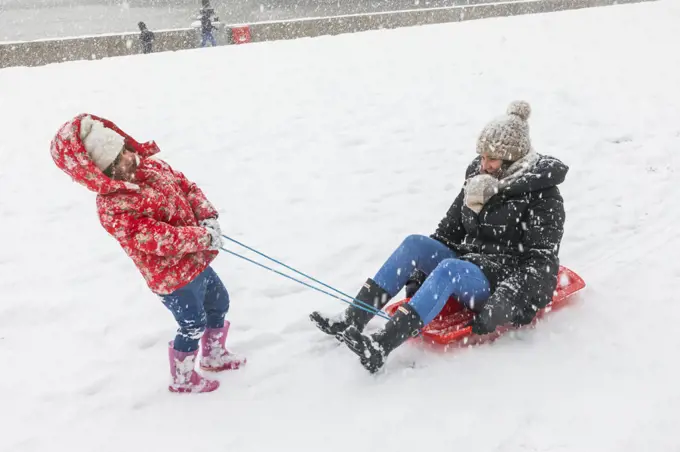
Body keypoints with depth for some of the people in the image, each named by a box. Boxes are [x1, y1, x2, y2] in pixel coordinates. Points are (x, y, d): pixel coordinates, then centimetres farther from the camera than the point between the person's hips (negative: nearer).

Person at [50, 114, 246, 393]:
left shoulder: (151, 166, -2)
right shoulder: (113, 209, -27)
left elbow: (188, 187, 4)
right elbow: (161, 240, -32)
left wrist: (208, 218, -13)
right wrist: (204, 237, -26)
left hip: (196, 261, 8)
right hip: (173, 277, -8)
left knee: (219, 304, 25)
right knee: (193, 324, 8)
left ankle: (214, 356, 51)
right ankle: (182, 379, 35)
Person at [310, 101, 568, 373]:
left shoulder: (544, 197, -12)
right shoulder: (480, 179, 7)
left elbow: (540, 262, -17)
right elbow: (450, 229, 12)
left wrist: (503, 306, -28)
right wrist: (420, 270, 2)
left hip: (503, 283, -7)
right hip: (467, 264, 7)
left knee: (450, 268, -36)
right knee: (414, 244, -17)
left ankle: (380, 348, -48)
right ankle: (352, 319, -26)